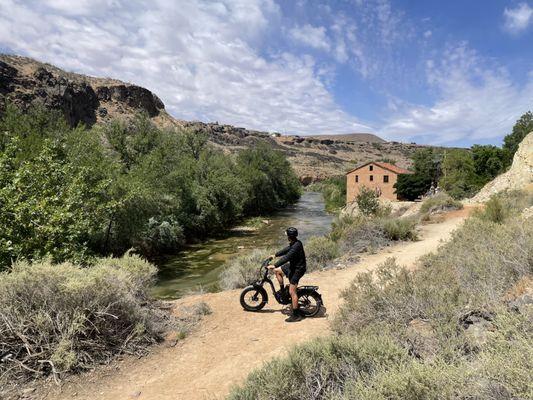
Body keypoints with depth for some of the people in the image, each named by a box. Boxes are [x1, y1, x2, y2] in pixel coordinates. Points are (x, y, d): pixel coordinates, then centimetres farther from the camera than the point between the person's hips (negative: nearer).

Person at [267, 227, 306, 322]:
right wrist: (275, 255, 23)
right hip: (293, 266, 10)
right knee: (277, 271, 17)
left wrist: (274, 265, -31)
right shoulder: (293, 243, 3)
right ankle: (282, 290, 29)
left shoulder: (296, 246, -28)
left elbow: (286, 257, -32)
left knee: (292, 292, -6)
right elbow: (286, 250, 19)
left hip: (297, 269, -10)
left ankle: (296, 315, 3)